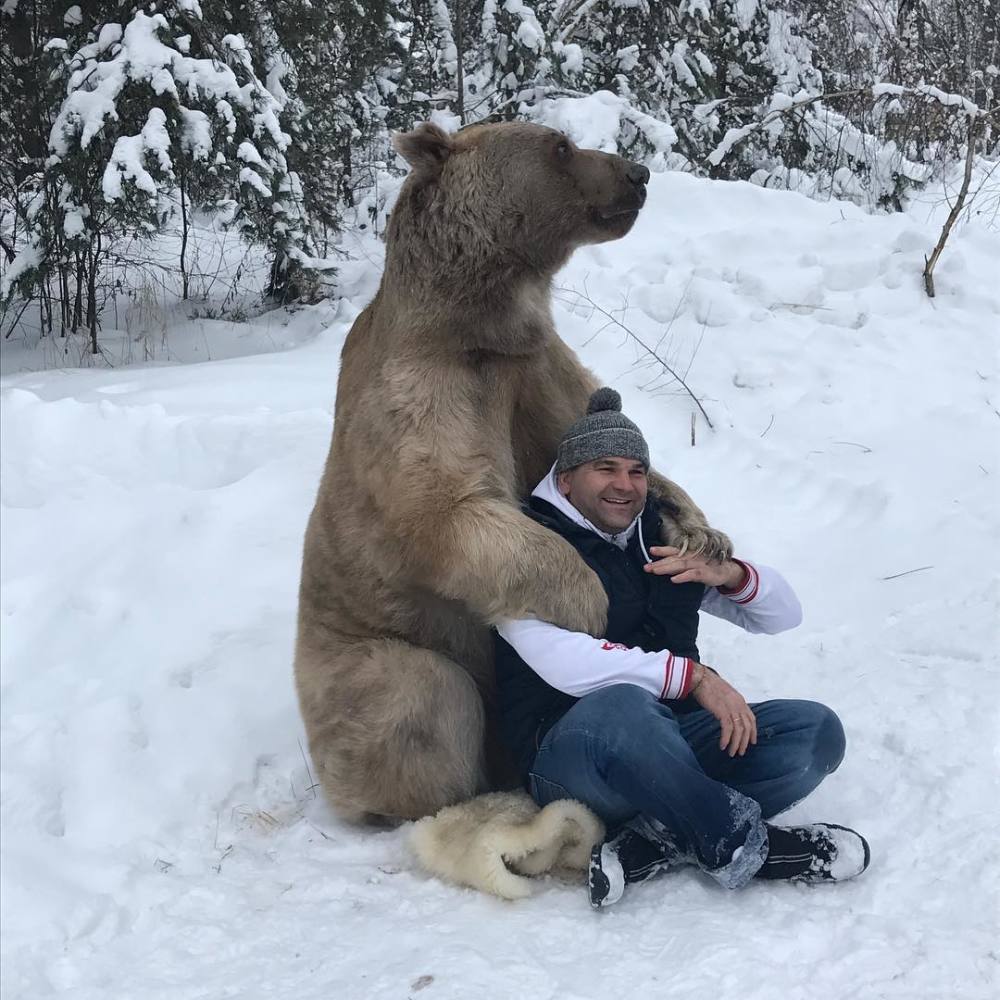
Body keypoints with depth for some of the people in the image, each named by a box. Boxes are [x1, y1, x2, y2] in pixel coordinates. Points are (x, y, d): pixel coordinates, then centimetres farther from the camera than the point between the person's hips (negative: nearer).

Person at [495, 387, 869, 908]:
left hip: (673, 749, 7)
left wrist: (730, 573, -2)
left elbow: (783, 613, 21)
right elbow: (560, 661, -20)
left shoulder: (666, 546, 19)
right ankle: (741, 844, -22)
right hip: (572, 746, -6)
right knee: (620, 705, -40)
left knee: (816, 731, -14)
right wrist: (693, 675, -22)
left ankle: (655, 843, -27)